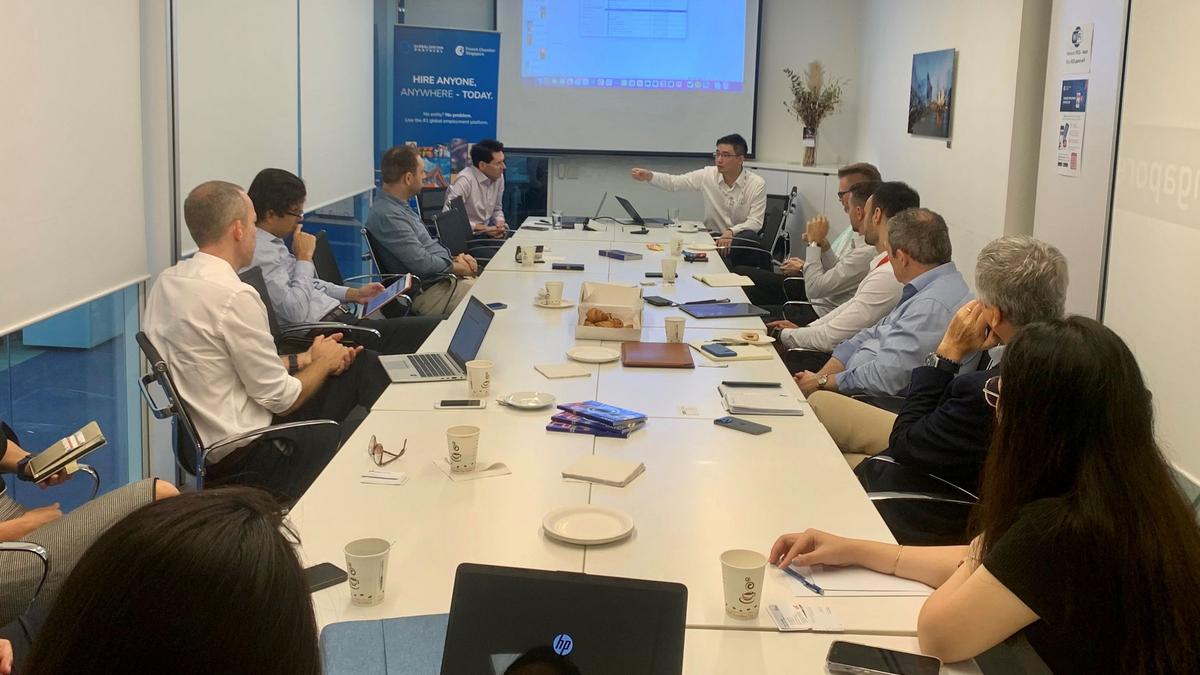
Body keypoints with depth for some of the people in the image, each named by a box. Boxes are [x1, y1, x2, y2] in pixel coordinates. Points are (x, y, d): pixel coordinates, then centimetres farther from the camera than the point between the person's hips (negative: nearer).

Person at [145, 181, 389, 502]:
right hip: (247, 459, -9)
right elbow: (281, 399, -17)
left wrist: (304, 359, 10)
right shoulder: (235, 296, -24)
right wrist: (323, 361, 1)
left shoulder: (168, 281, 4)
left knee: (361, 364, 12)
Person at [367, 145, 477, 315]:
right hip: (429, 292, -10)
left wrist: (455, 257, 6)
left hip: (443, 277, 10)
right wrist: (458, 267, -7)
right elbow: (422, 263, -21)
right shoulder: (387, 216, -19)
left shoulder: (401, 206, 14)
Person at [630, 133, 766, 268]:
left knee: (749, 237, -38)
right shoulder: (708, 175, -1)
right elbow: (673, 182, -1)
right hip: (713, 237, 2)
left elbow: (755, 222, -12)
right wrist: (649, 176, -20)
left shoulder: (757, 184, -8)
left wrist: (731, 232, -30)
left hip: (742, 241, -2)